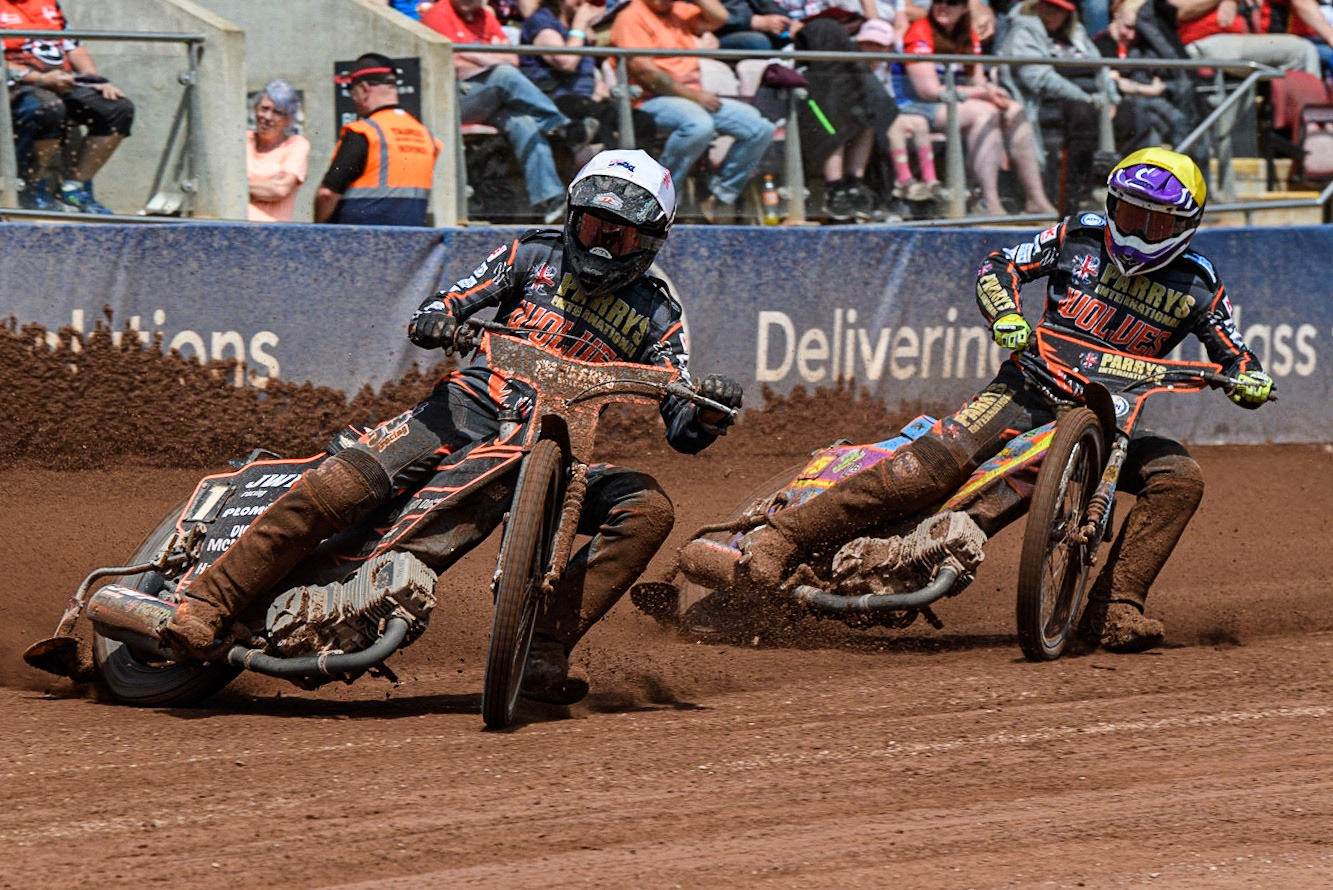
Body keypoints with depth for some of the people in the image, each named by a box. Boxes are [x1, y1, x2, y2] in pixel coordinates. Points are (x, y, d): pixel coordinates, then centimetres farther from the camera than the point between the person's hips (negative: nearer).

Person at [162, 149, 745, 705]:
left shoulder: (655, 318, 10)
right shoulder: (534, 256, 10)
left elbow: (683, 433, 4)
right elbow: (453, 301, 8)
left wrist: (710, 413, -19)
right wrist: (433, 319, -17)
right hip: (469, 406, -2)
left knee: (649, 509, -24)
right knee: (331, 489, -24)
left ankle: (543, 650, -27)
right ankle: (207, 604, -19)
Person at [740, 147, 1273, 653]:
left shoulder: (1198, 287, 2)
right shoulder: (1080, 237, 2)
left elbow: (1238, 358, 7)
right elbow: (998, 267, 7)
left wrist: (1249, 381, -17)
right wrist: (1005, 313, -15)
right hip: (1032, 387, -3)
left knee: (1179, 478, -22)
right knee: (939, 462, -26)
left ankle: (1112, 610, -23)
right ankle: (782, 537, -27)